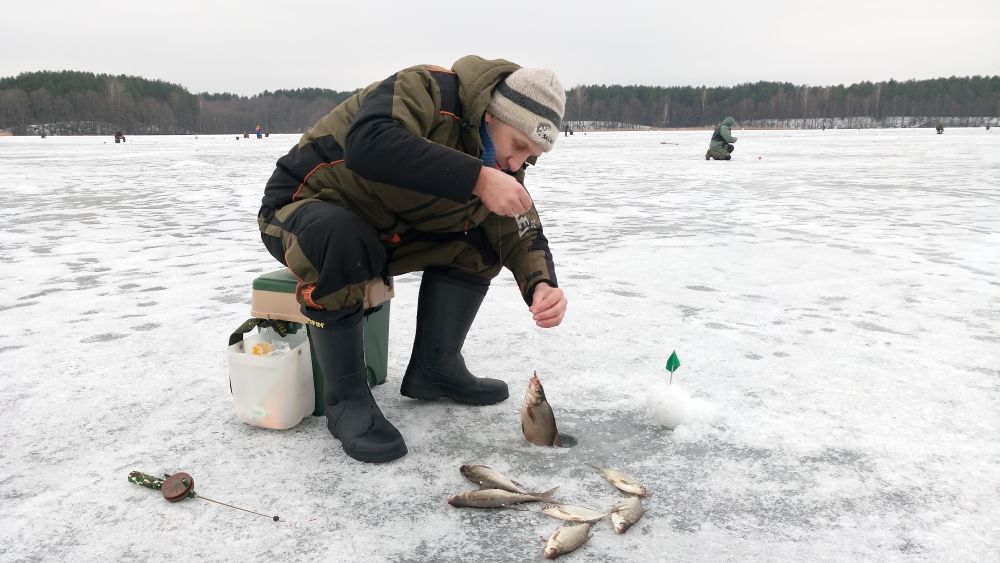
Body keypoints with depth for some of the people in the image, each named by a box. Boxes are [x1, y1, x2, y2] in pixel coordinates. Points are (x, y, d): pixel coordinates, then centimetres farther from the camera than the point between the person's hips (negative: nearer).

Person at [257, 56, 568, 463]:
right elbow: (368, 144, -45)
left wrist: (541, 286, -27)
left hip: (383, 232, 7)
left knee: (478, 239, -9)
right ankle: (346, 398, -22)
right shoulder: (425, 90, -26)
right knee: (341, 239, -39)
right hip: (302, 206, -6)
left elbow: (522, 235, -5)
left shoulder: (500, 164, -4)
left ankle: (435, 367, 1)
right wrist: (477, 179, -47)